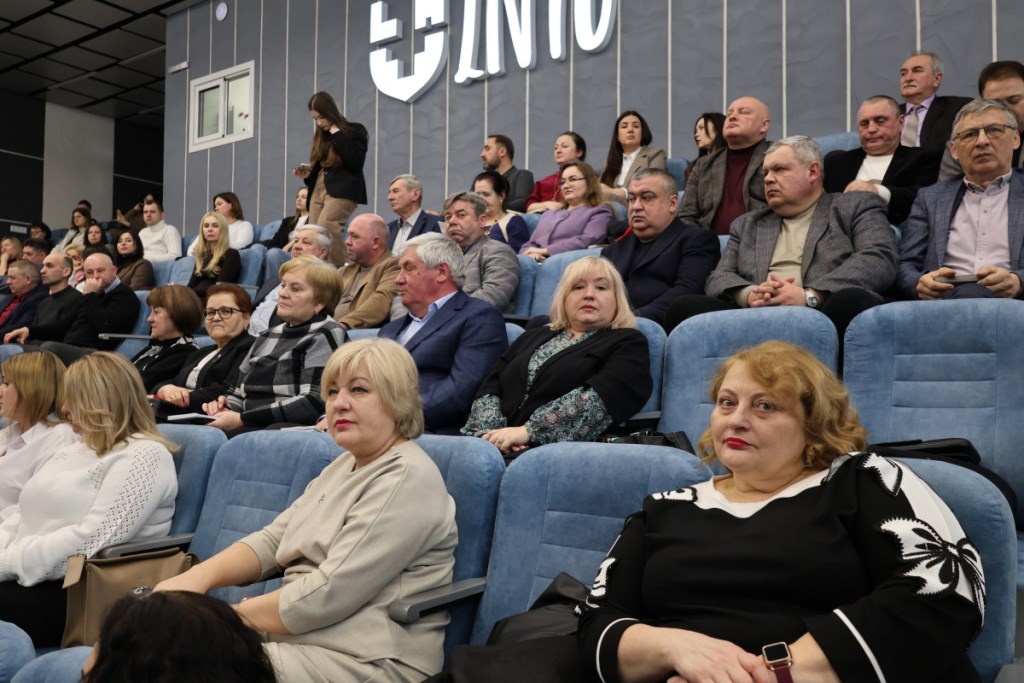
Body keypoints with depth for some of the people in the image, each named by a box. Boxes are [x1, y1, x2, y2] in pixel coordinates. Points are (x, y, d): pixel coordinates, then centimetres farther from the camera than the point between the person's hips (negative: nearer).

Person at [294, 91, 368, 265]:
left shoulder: (355, 130, 2)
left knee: (324, 232, -25)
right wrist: (308, 173, 4)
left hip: (342, 190, -7)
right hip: (318, 189, 7)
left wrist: (337, 134, -9)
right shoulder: (321, 136, 19)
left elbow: (355, 162, -13)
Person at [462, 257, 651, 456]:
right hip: (501, 451, 5)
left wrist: (528, 431, -17)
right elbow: (490, 387, 15)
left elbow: (598, 398, -9)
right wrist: (492, 433, -5)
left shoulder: (628, 344, 8)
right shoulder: (534, 336, 25)